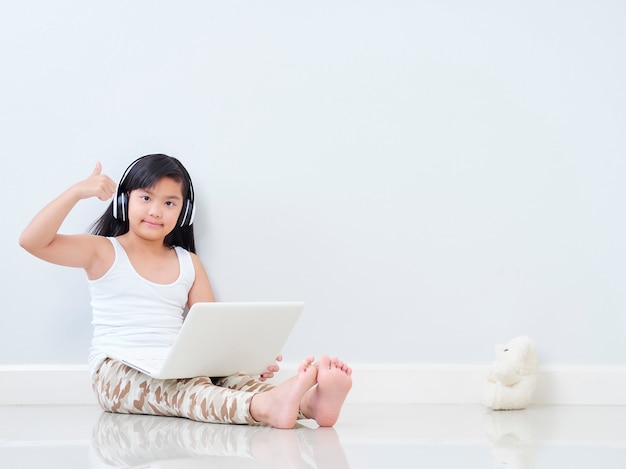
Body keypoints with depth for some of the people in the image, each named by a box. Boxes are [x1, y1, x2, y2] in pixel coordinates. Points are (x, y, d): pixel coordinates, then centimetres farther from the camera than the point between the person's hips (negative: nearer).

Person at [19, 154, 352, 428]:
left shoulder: (188, 263, 16)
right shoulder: (103, 252, 6)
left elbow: (215, 326, 9)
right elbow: (32, 241, -6)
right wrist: (78, 192, -15)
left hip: (178, 368, 5)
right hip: (118, 373, -4)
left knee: (235, 377, -28)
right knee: (180, 390, -37)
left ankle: (308, 402, -56)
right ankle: (264, 408, -65)